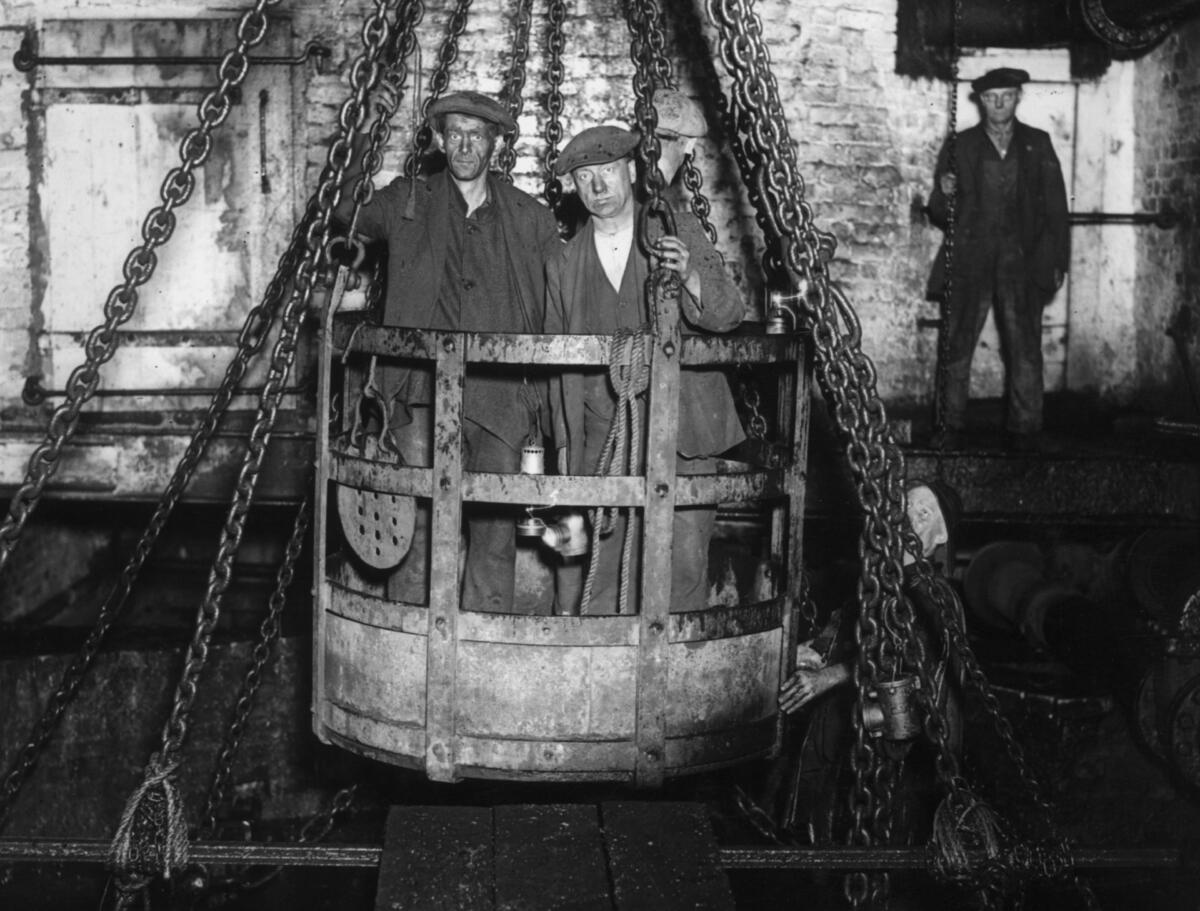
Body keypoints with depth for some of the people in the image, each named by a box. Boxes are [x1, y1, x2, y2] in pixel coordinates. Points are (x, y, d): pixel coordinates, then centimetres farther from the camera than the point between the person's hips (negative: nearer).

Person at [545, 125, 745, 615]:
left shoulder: (679, 233, 5)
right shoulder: (563, 264, 11)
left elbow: (727, 315, -3)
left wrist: (689, 276, -24)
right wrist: (564, 443, 13)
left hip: (680, 432, -1)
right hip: (600, 440, 2)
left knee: (683, 559, -4)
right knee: (588, 570, -5)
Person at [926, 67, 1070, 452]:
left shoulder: (1038, 145, 10)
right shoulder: (959, 146, 9)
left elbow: (1055, 205, 10)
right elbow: (939, 215, 10)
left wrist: (1058, 261, 4)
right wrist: (945, 195, -13)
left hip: (1022, 263, 0)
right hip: (969, 262, 0)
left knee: (1025, 351, -3)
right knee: (956, 350, -4)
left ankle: (1024, 431, 3)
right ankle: (951, 430, 3)